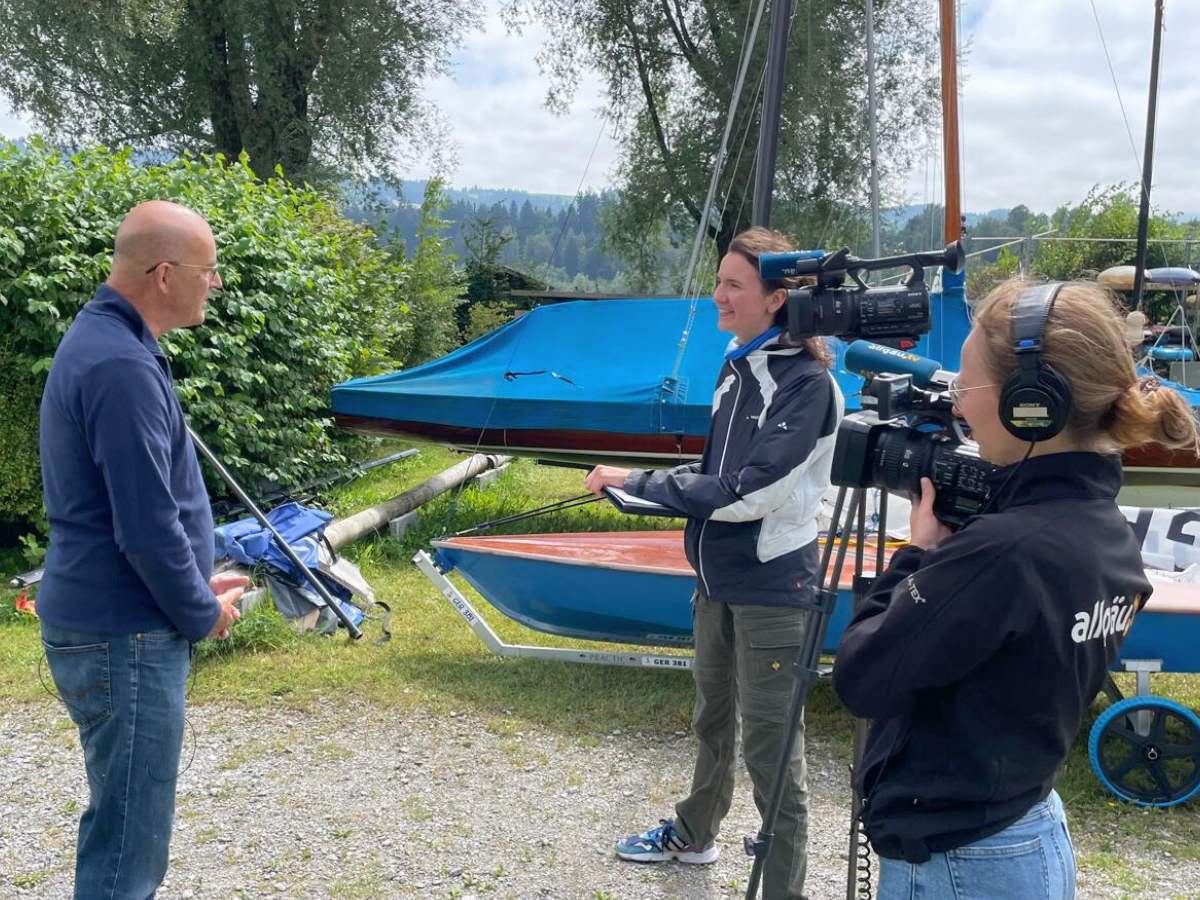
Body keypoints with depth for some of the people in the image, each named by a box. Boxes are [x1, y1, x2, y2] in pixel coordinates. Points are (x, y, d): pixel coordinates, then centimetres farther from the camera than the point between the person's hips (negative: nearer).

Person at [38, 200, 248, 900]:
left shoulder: (105, 341, 11)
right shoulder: (122, 367, -22)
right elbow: (147, 528, -24)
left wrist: (197, 585, 14)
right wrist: (203, 614, -9)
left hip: (108, 626, 10)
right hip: (126, 640, -10)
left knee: (124, 829, 23)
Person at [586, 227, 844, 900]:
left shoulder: (807, 382, -19)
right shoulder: (738, 363, 5)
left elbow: (747, 492, -25)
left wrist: (642, 482, -19)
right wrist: (648, 484, -2)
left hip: (771, 585, -8)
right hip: (718, 573, 8)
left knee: (769, 745, -1)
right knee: (712, 717, 25)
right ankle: (694, 834, 45)